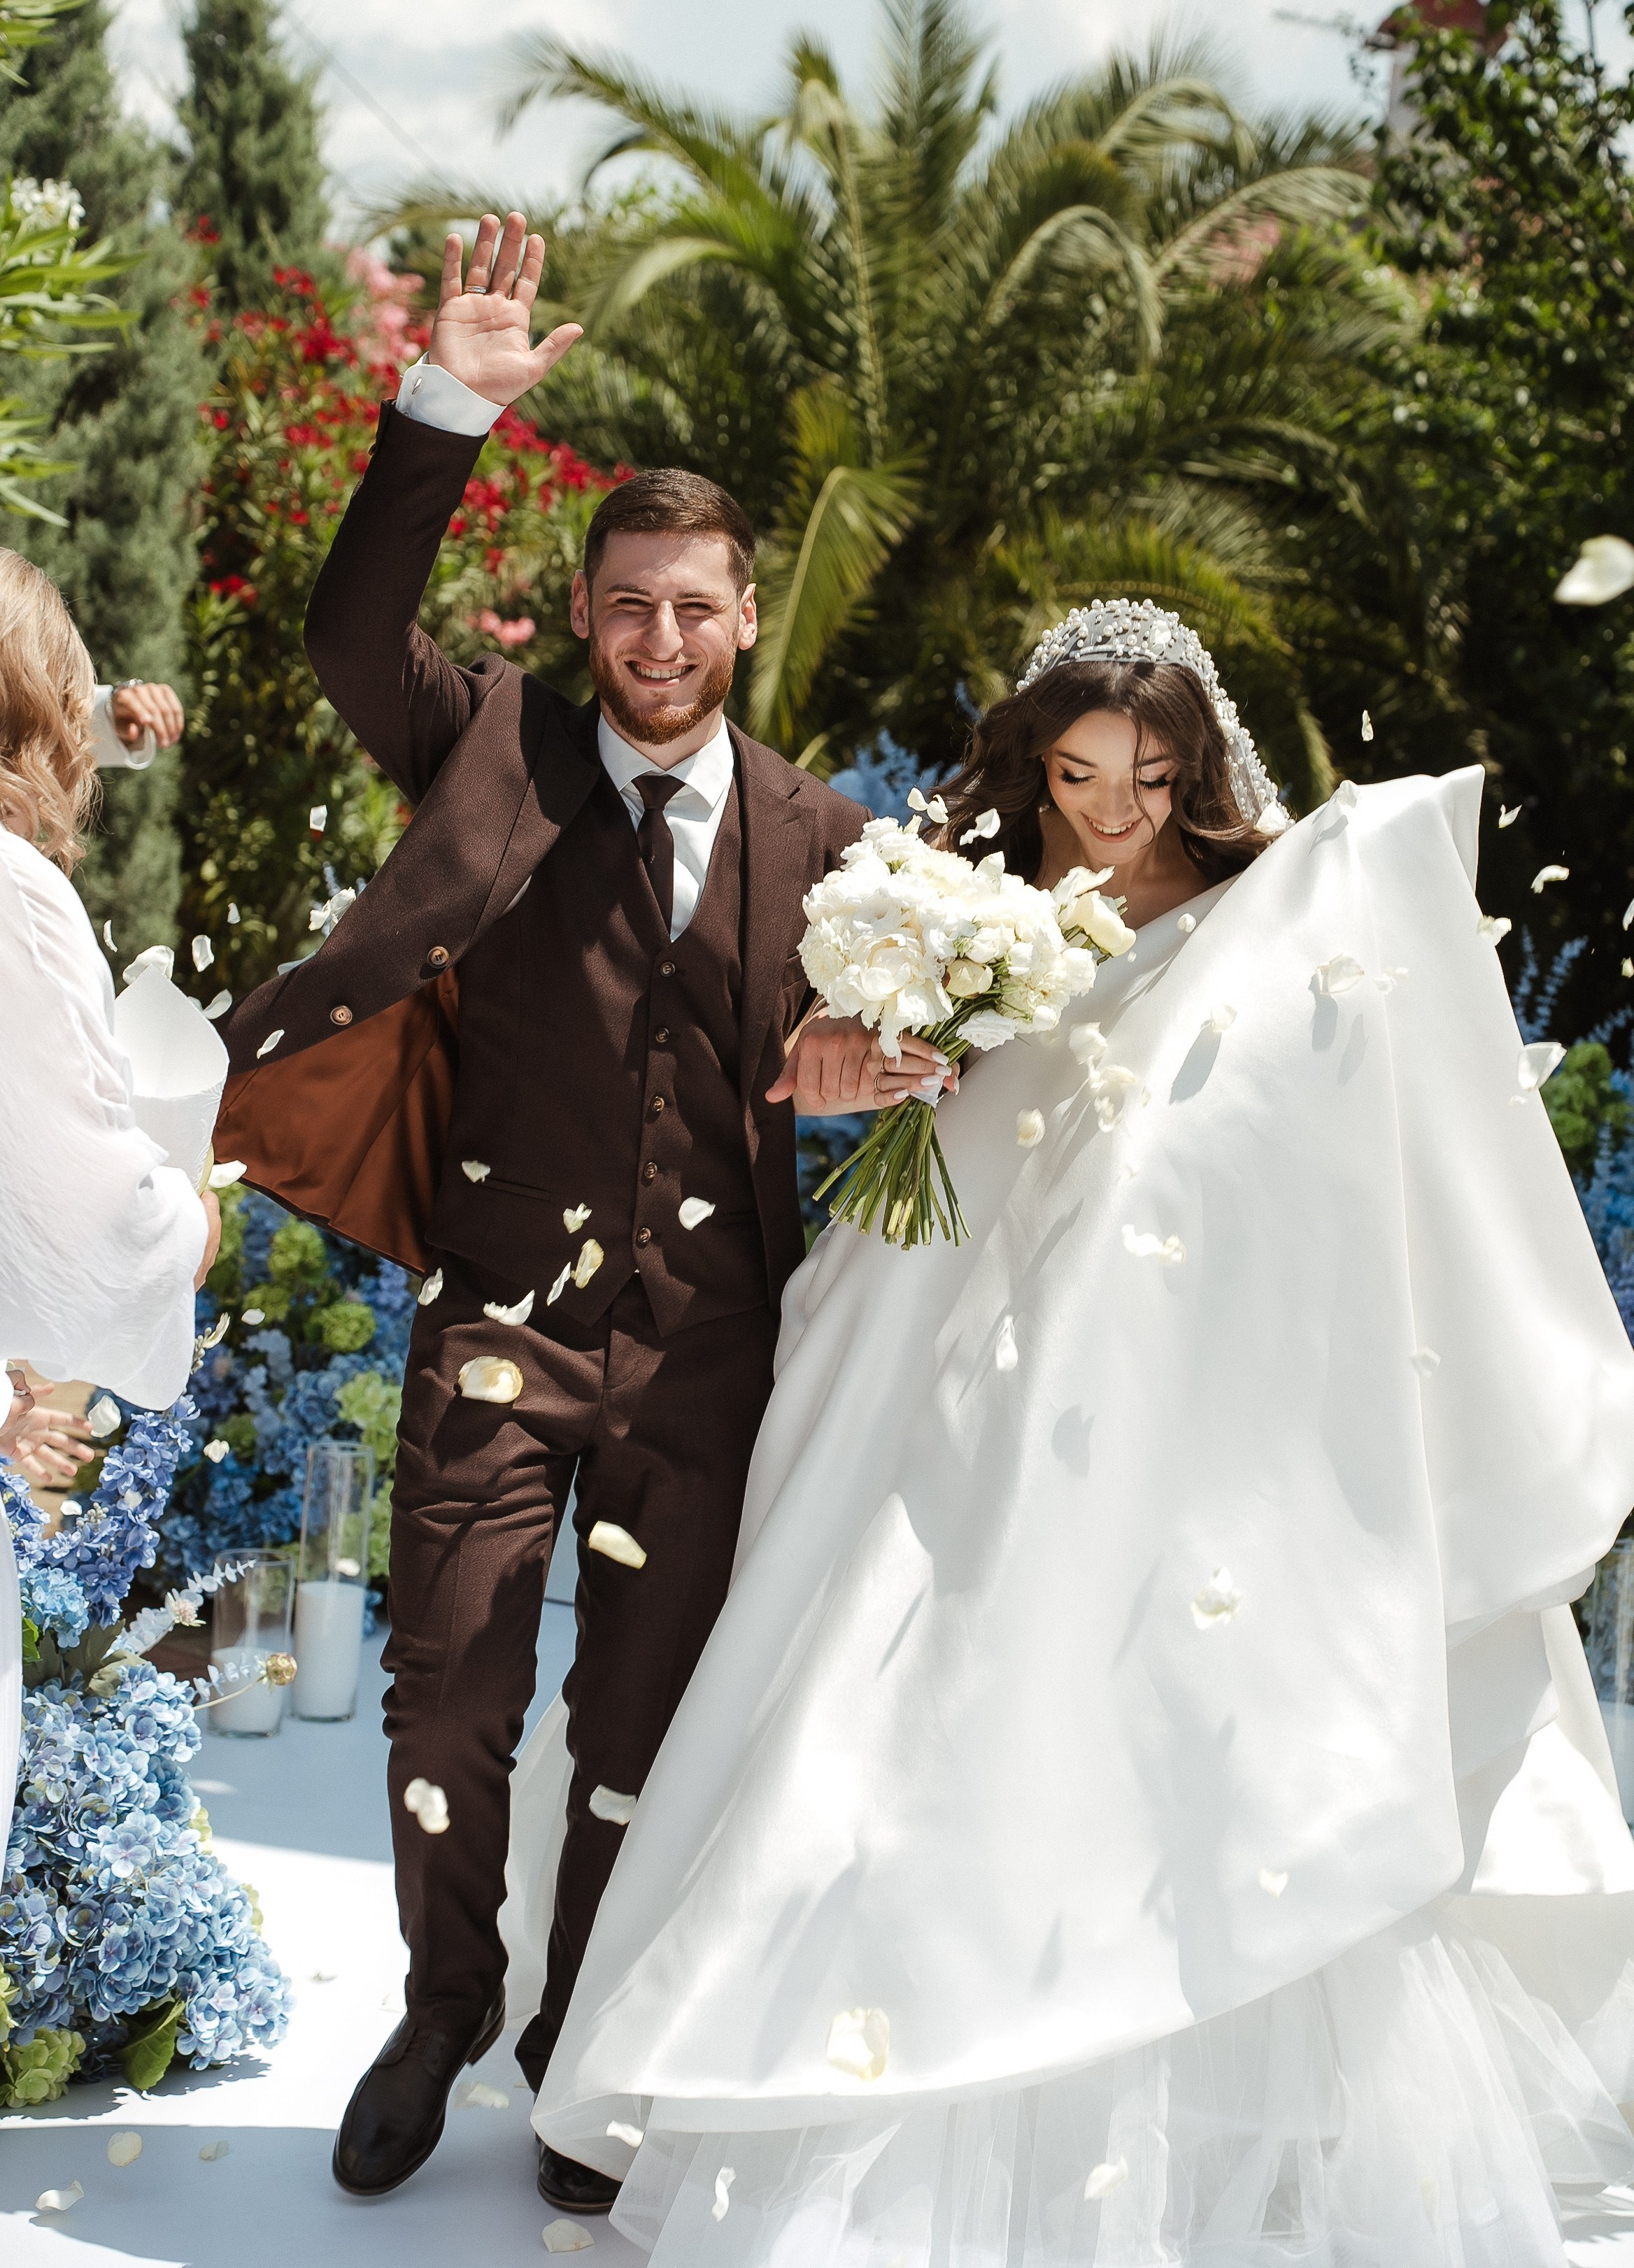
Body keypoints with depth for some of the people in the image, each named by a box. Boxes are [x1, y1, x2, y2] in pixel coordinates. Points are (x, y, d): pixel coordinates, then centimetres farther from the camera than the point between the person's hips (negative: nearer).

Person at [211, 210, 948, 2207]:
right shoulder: (499, 754, 1)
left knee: (642, 1727, 11)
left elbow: (873, 1043, 8)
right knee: (450, 1705, 5)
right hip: (502, 1316, -1)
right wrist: (446, 411, -26)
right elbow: (351, 637, -15)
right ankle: (440, 2017, 31)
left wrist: (862, 1060, -18)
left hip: (704, 1344, 1)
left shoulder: (815, 832, 5)